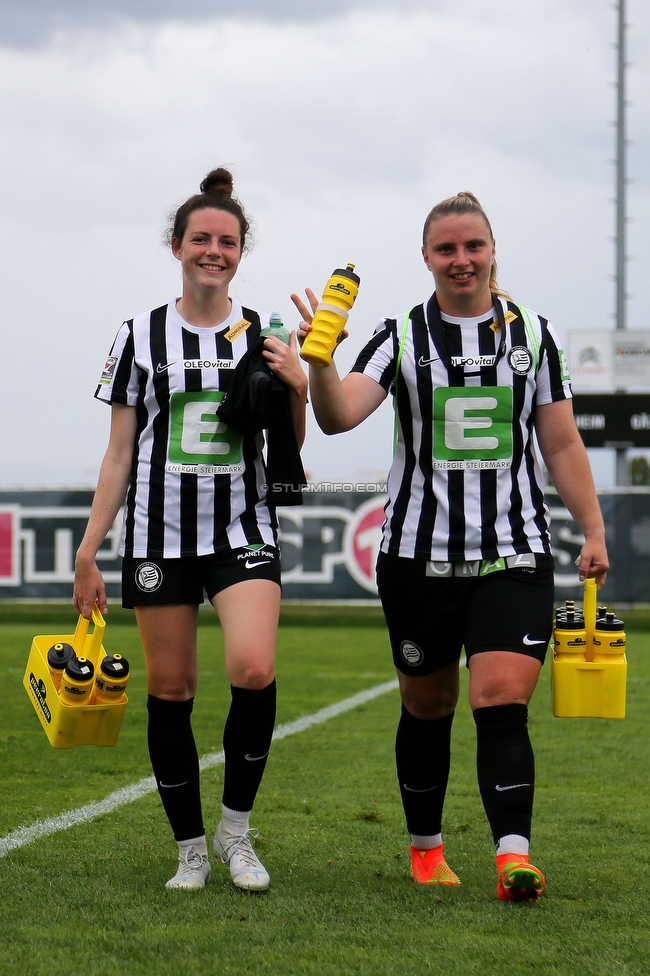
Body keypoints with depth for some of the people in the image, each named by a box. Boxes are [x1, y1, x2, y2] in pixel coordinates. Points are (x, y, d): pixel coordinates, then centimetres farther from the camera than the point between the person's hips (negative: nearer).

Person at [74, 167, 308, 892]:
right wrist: (89, 550, 3)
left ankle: (236, 828, -2)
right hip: (158, 533, 1)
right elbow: (119, 453, 7)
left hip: (244, 532, 0)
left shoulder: (265, 336, 6)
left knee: (254, 671, -20)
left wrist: (298, 391, -10)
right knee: (169, 690, 0)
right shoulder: (141, 336, 5)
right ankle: (190, 849, 13)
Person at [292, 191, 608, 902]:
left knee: (503, 702, -14)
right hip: (419, 556, 0)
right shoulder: (401, 337, 2)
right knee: (426, 707, 11)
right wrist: (320, 359, -31)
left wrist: (593, 531, 7)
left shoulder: (531, 333, 7)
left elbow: (561, 443, 11)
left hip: (514, 557, 0)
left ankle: (512, 855, -21)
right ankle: (425, 847, 28)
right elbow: (339, 416, -12)